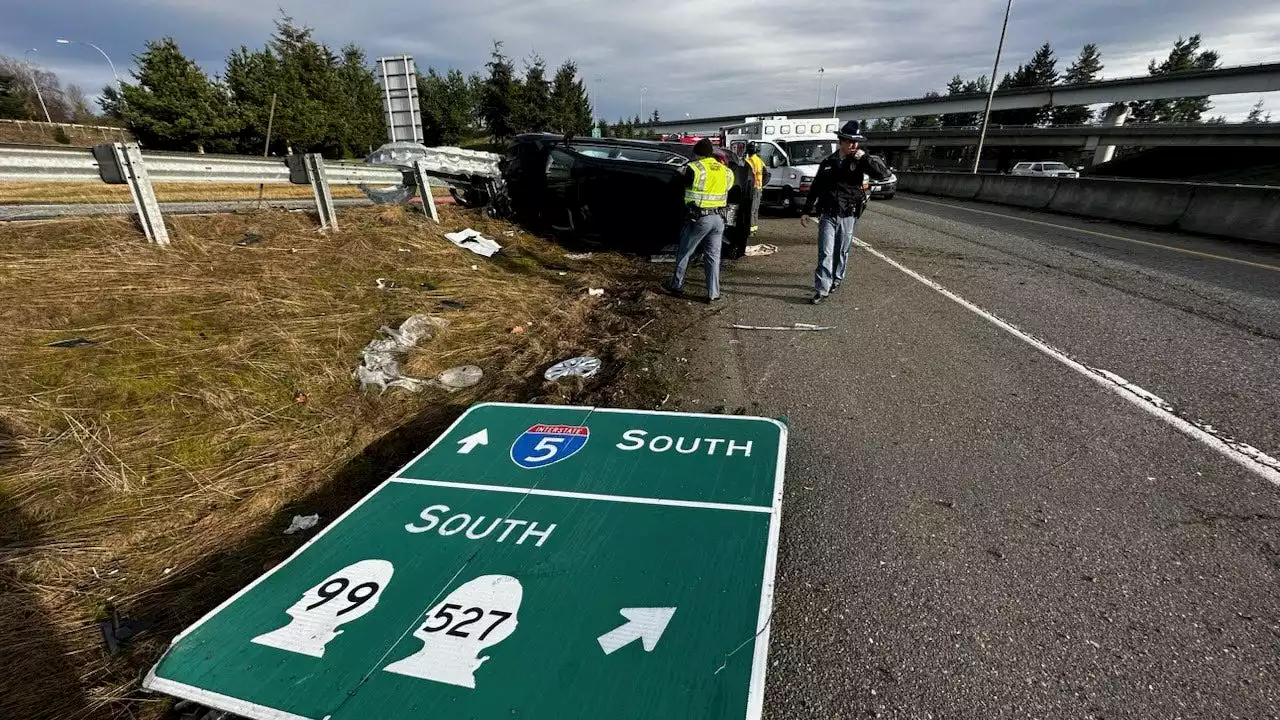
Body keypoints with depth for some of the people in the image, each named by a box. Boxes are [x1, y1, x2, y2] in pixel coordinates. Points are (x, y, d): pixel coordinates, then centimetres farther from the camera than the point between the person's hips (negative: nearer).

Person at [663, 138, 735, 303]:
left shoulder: (694, 168, -8)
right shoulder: (726, 171, 8)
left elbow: (686, 189, 1)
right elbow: (727, 193, 10)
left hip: (699, 217, -4)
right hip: (719, 218, 5)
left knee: (684, 253, 11)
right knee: (713, 256, 10)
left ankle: (676, 286, 21)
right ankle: (713, 294, 10)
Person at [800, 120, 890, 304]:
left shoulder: (860, 161, 1)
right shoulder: (829, 162, 6)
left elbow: (884, 173, -10)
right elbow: (815, 188, 12)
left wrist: (865, 157, -18)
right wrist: (806, 211, 11)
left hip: (848, 215, 0)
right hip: (827, 214, 0)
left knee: (842, 251, 11)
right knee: (825, 252, -7)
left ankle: (836, 279, 30)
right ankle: (822, 289, -7)